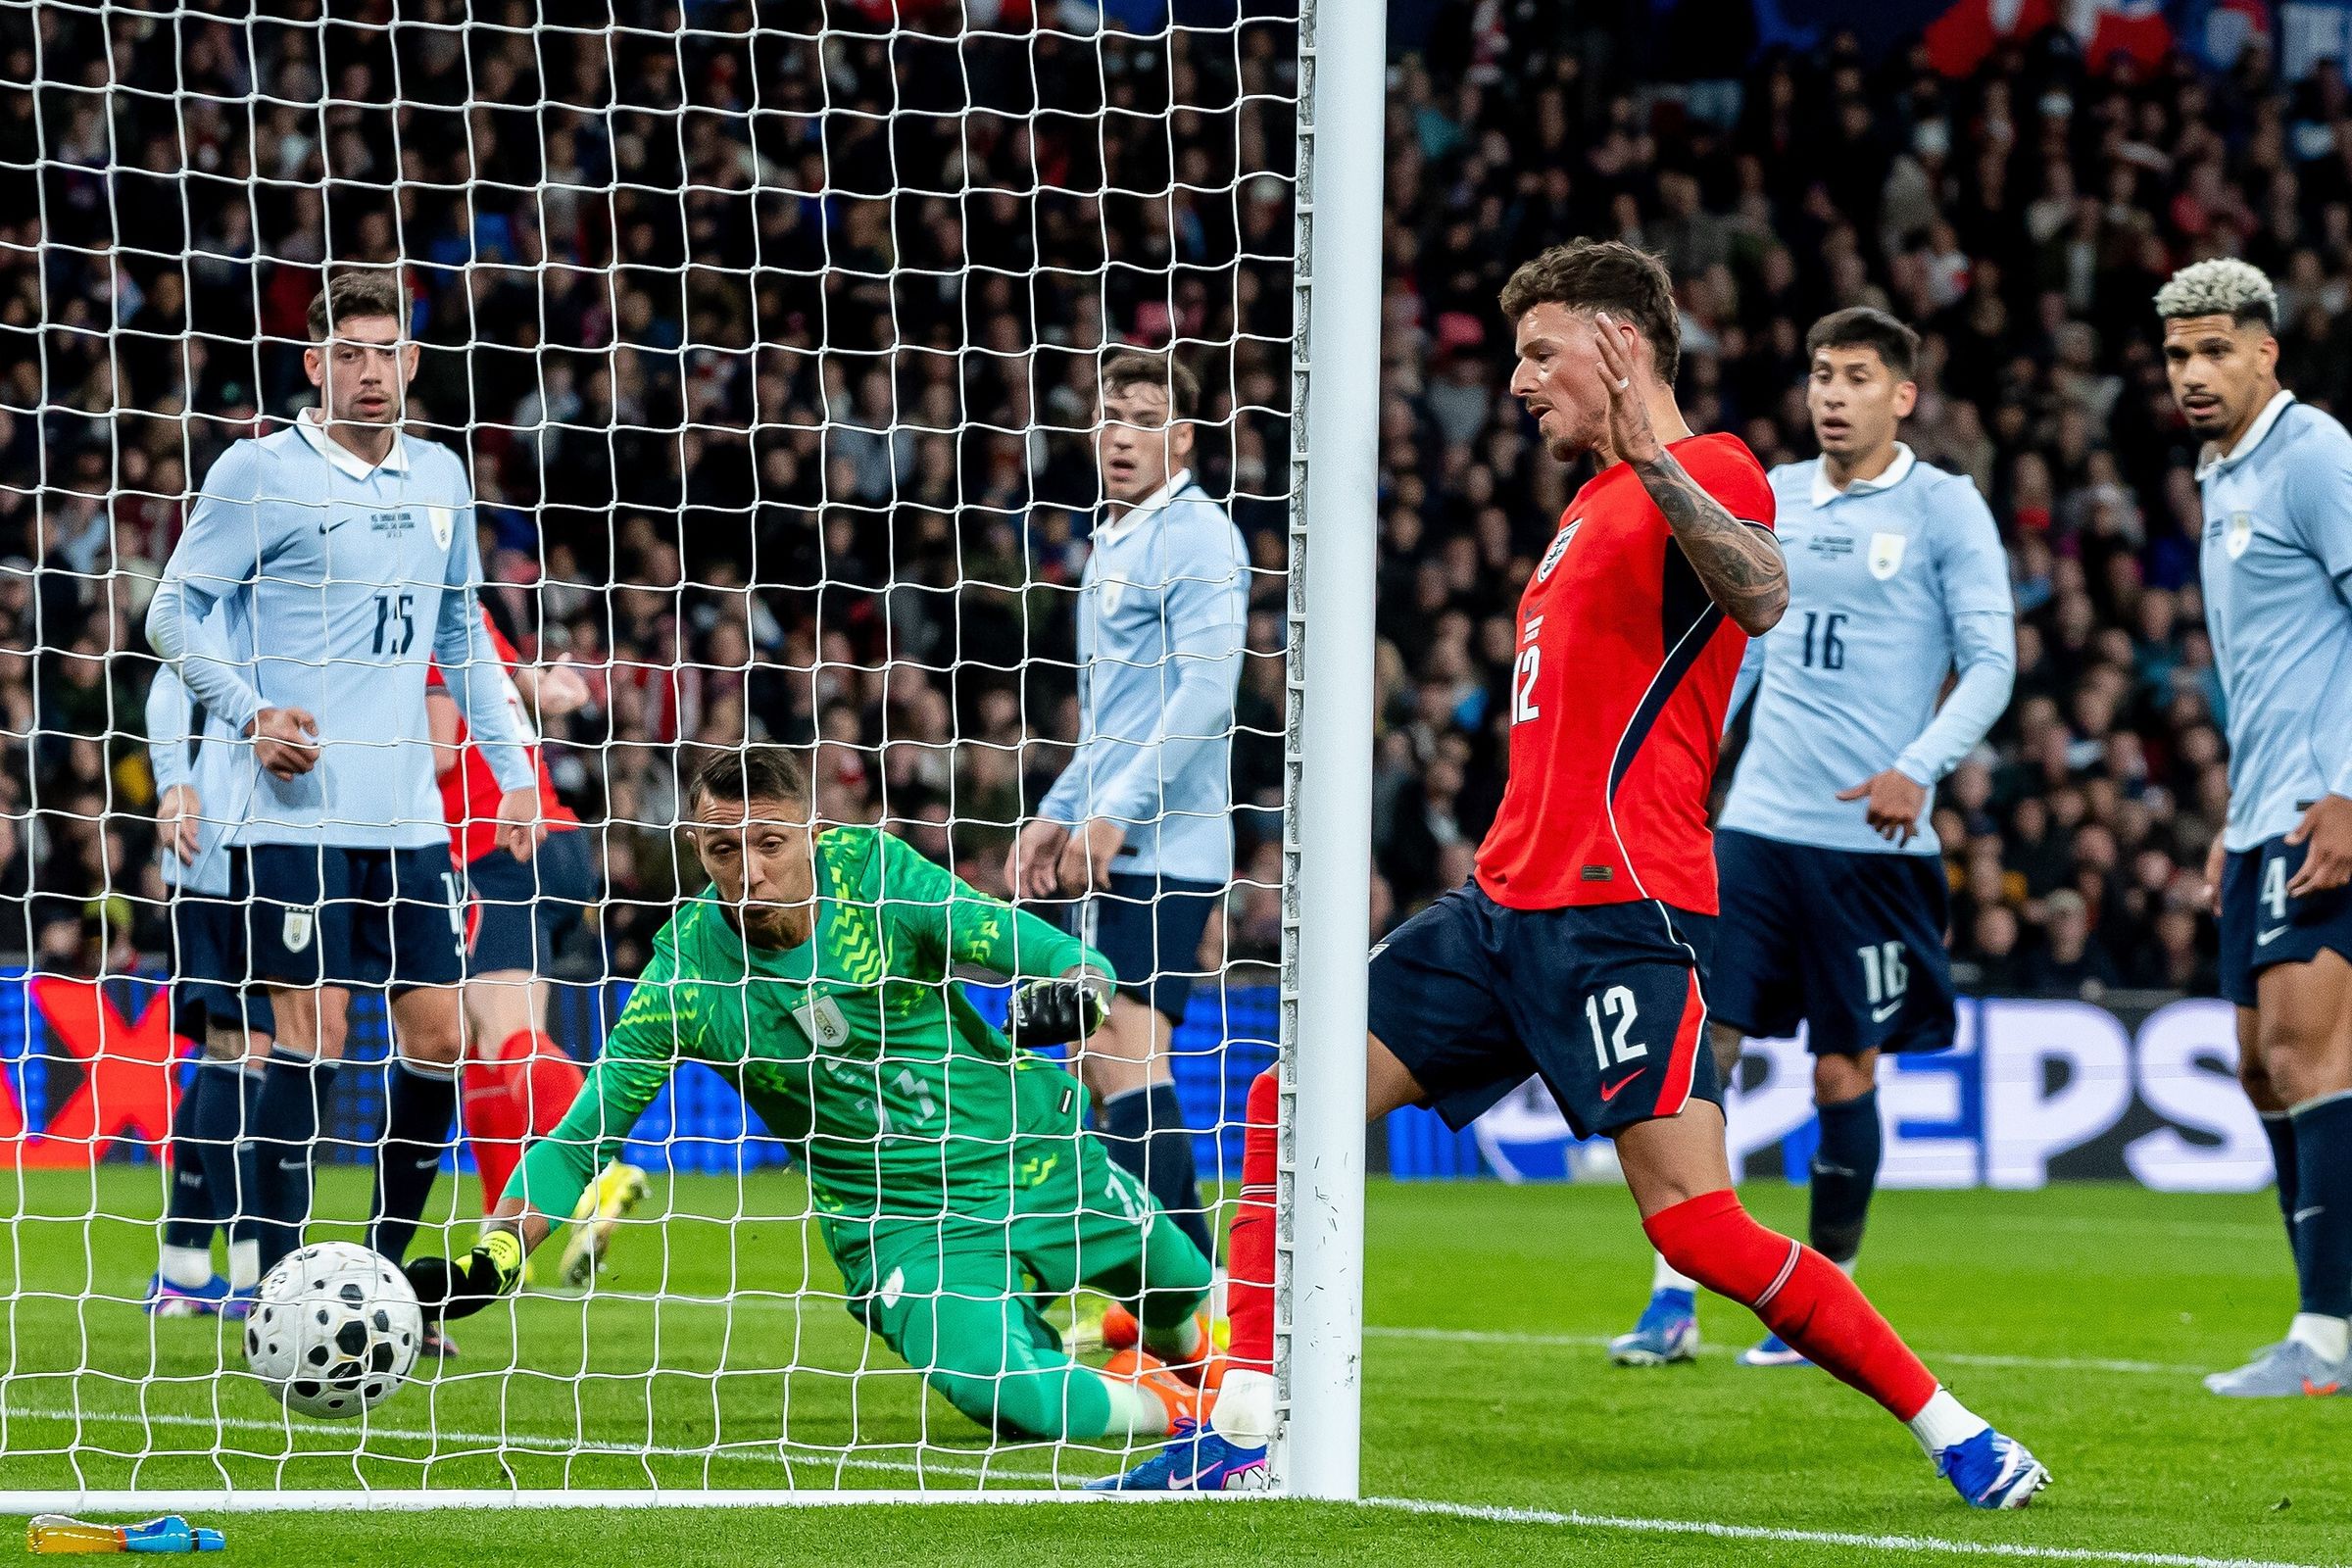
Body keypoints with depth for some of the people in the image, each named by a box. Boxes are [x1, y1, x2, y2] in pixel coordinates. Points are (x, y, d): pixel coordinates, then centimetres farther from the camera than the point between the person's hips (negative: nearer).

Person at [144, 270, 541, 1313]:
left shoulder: (439, 477, 13)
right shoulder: (261, 472, -3)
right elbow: (177, 611, -1)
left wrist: (510, 766, 16)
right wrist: (251, 713, -15)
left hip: (406, 815, 6)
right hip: (296, 809, -6)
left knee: (439, 1035, 2)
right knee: (313, 1033, -10)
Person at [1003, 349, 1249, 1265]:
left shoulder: (1195, 537, -9)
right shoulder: (1113, 544, 21)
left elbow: (1205, 692, -18)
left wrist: (1118, 811, -20)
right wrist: (1060, 814, 21)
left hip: (1163, 845, -10)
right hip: (1112, 847, 10)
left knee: (1129, 1053, -15)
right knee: (1100, 1065, 8)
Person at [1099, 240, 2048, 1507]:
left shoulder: (1709, 473, -7)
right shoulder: (1589, 509, 22)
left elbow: (1760, 597, -31)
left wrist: (1653, 461, -42)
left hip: (1618, 912, -10)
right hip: (1507, 904, 10)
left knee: (1693, 1220, -16)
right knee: (1290, 1102, 2)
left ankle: (1957, 1436, -6)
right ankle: (1241, 1432, 3)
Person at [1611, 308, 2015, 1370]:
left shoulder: (1944, 508, -2)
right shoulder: (1771, 498, 12)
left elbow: (1992, 660, -6)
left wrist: (1918, 768, -20)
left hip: (1873, 838, -4)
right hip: (1757, 821, 4)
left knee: (1846, 1071, 1)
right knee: (1696, 1040, -6)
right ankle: (1675, 1301, -2)